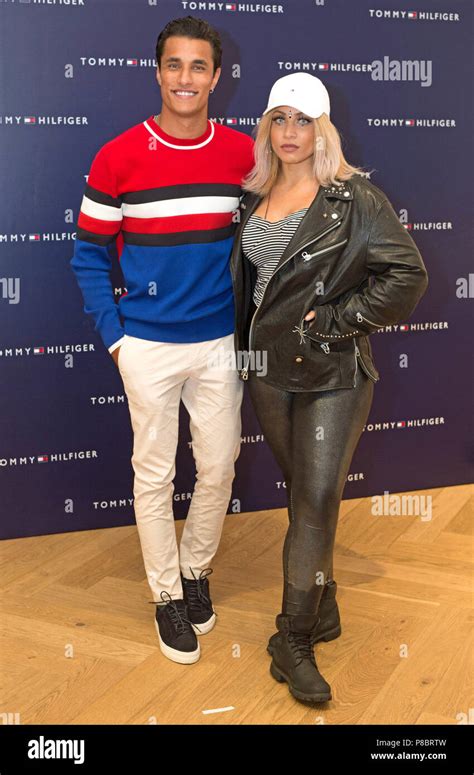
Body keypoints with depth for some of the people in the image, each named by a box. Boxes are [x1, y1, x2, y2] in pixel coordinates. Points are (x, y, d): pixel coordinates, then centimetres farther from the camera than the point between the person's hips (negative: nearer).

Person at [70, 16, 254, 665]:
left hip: (220, 342, 2)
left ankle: (196, 569, 37)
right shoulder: (118, 158, -7)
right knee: (155, 475, 8)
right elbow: (90, 254, 0)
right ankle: (168, 594, 27)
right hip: (148, 346, -2)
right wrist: (113, 336, -5)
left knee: (218, 468, 12)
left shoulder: (243, 155, -1)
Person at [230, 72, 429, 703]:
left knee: (317, 502, -3)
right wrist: (242, 347, 9)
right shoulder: (254, 199, 10)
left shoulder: (355, 198, -7)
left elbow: (407, 273, -10)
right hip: (267, 370, 5)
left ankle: (293, 639, 8)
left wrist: (339, 321, -13)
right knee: (301, 493, 14)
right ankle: (322, 613, 30)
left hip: (333, 374, -5)